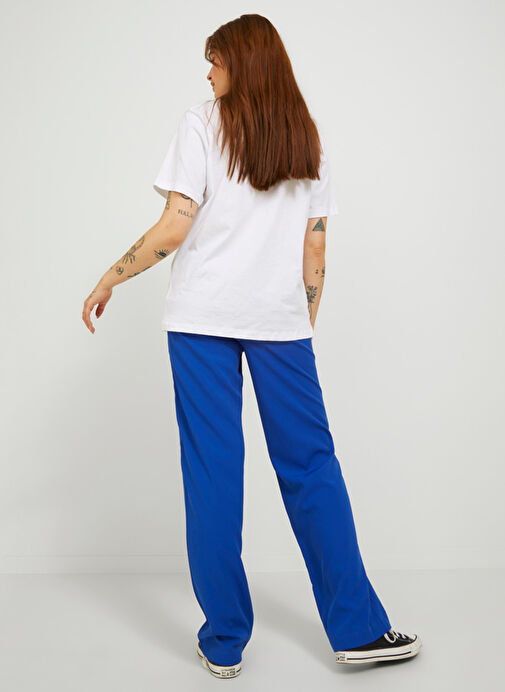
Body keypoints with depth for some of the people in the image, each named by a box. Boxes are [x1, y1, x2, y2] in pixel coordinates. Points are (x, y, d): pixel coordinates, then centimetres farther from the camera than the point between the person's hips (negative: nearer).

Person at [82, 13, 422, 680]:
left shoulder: (202, 124, 1)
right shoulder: (307, 137, 12)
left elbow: (173, 229, -8)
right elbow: (314, 253, 9)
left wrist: (110, 278, 4)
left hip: (202, 319, -2)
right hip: (280, 320, 3)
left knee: (212, 471, 3)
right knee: (311, 465, 8)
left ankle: (224, 641, 12)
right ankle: (358, 628, 13)